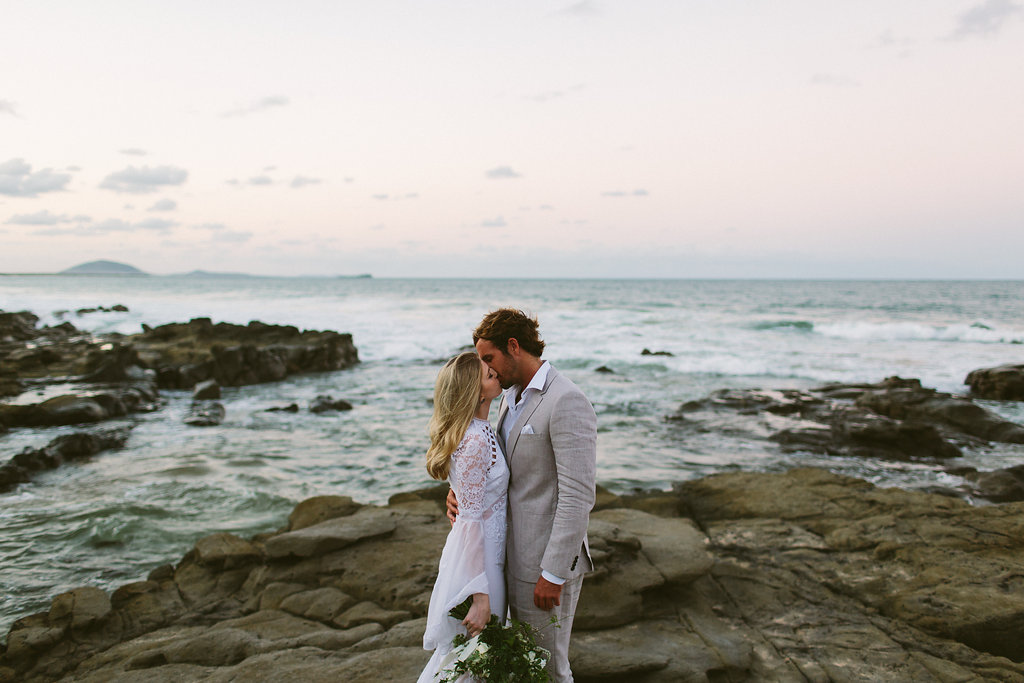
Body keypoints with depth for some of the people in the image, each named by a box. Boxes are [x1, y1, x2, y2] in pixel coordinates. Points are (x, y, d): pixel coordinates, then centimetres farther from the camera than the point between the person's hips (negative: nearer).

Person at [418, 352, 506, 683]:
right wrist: (480, 596, -25)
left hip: (486, 550, 9)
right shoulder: (476, 441, -25)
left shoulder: (481, 430, 4)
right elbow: (472, 520, -26)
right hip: (477, 556, -9)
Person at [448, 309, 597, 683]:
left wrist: (553, 574, -24)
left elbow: (578, 496, -25)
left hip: (548, 561, -9)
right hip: (515, 552, 9)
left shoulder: (567, 402, -21)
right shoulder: (512, 397, 9)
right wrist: (462, 489, -3)